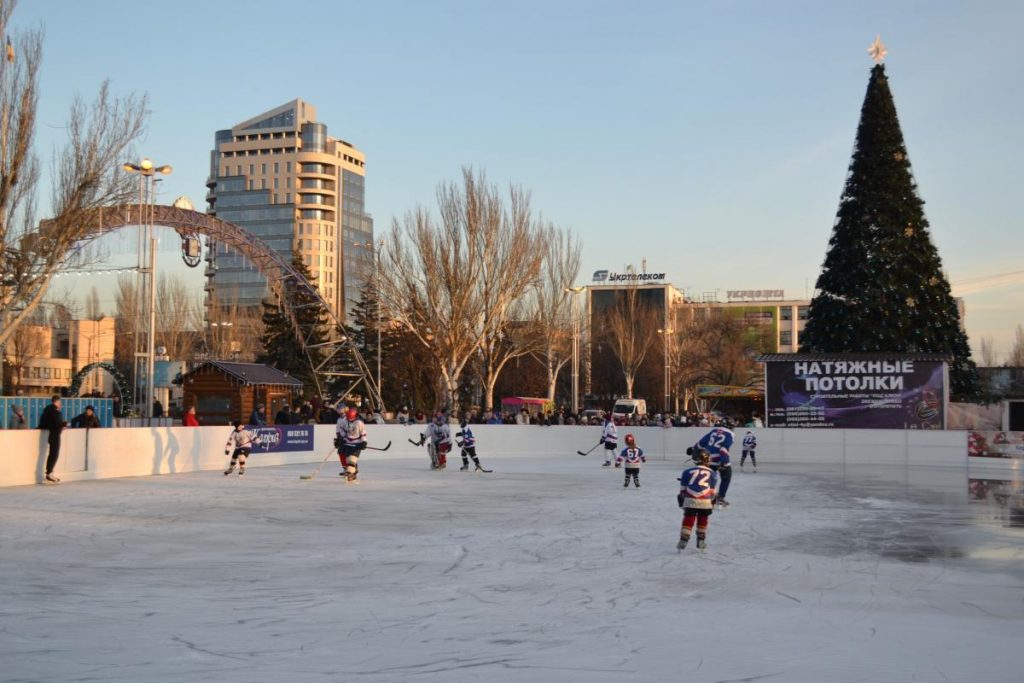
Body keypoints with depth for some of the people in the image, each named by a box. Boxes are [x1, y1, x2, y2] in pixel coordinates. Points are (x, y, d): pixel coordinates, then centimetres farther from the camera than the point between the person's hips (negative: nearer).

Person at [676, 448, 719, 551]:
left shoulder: (687, 472, 7)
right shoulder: (712, 473, 7)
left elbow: (683, 489, 9)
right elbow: (712, 491, 11)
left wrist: (681, 500, 21)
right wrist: (712, 501, 24)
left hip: (690, 501, 0)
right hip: (705, 502, 0)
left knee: (688, 520, 6)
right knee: (702, 521, 17)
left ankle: (683, 540, -1)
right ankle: (701, 541, 20)